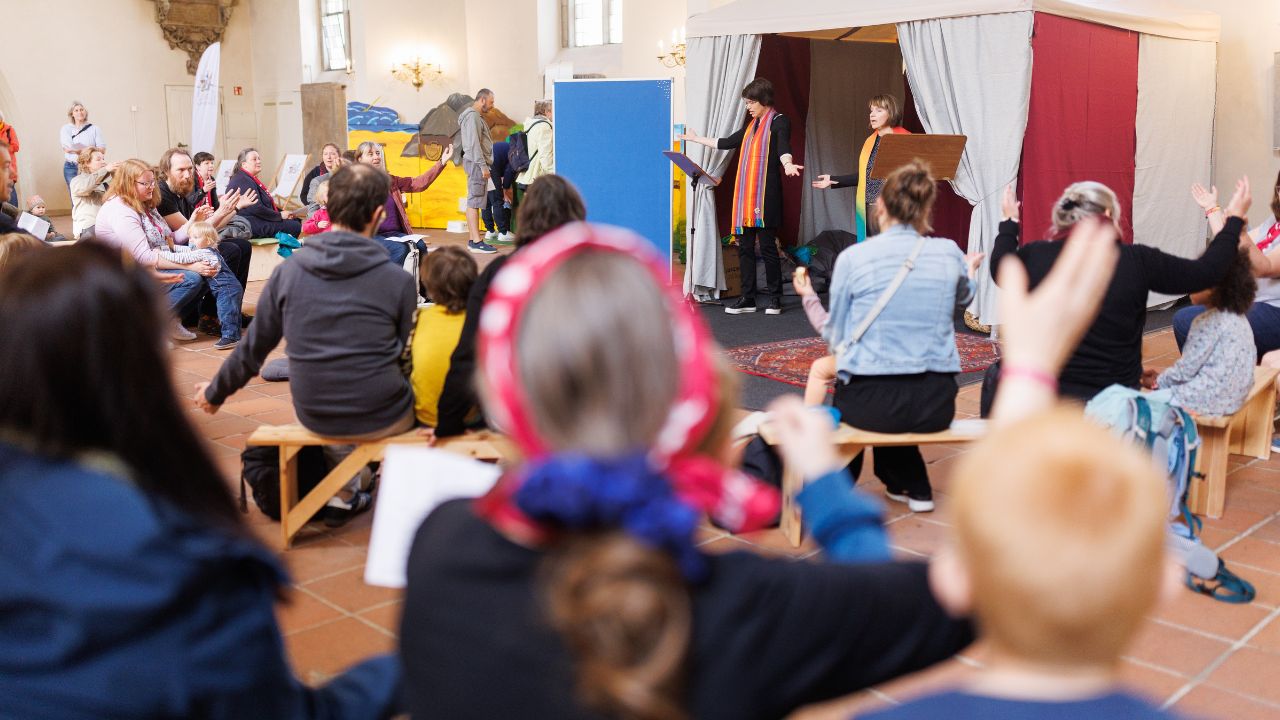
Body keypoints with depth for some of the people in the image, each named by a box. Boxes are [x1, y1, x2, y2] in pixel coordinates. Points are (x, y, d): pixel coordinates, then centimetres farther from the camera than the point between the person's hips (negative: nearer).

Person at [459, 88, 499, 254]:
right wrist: (483, 165, -21)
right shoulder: (472, 116, -11)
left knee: (474, 202, 10)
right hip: (476, 163, -11)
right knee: (474, 202, -12)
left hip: (477, 164, 11)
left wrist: (484, 164, 17)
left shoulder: (477, 116, 22)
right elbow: (474, 143, -18)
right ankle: (476, 242, -14)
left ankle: (473, 240, 13)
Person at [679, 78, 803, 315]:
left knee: (767, 245, -6)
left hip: (767, 193, -7)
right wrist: (697, 139, 40)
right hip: (746, 194, 7)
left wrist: (788, 165, -43)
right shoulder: (751, 125, 21)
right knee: (745, 246, 5)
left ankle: (775, 298, 2)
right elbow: (726, 143, 32)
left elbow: (783, 147, -21)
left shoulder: (779, 122, -2)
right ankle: (747, 298, 9)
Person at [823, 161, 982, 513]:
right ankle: (913, 487, 41)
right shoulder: (949, 254, 0)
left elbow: (835, 337, 1)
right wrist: (970, 269, 48)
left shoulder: (853, 257, -9)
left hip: (872, 402, -3)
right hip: (936, 405, 3)